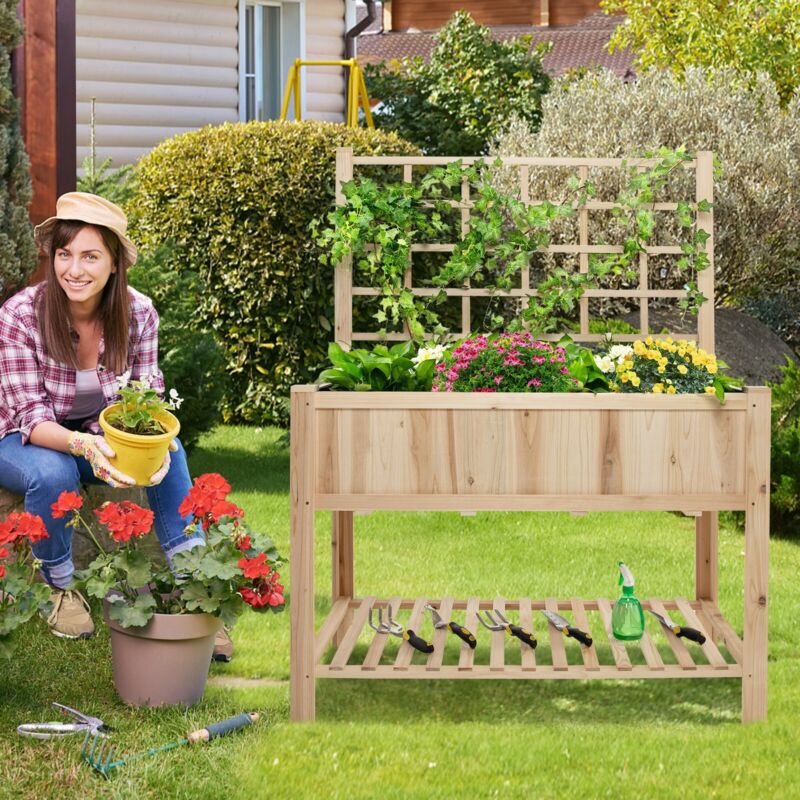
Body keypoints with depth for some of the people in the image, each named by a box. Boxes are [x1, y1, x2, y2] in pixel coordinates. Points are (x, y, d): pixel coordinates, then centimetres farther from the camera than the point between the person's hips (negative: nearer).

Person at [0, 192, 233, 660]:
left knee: (169, 453, -25)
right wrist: (81, 444, -47)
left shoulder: (138, 313, -14)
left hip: (100, 438, 3)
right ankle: (62, 589, -10)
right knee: (52, 473, -37)